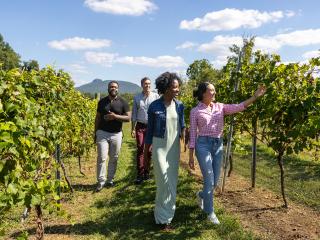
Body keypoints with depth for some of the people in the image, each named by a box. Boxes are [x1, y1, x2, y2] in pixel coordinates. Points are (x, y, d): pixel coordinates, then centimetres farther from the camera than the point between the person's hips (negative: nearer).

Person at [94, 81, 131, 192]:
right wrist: (95, 133, 9)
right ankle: (101, 181, 7)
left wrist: (115, 116, -19)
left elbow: (128, 118, -5)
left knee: (114, 158, 8)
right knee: (101, 158, -3)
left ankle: (110, 179, 22)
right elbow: (97, 118, 10)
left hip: (116, 134, 0)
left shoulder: (123, 102, -1)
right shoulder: (102, 102, 4)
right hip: (102, 133, 0)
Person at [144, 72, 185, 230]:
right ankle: (164, 217, 15)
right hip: (159, 145, -4)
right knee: (164, 181, -4)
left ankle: (164, 211, 35)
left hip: (174, 146, 4)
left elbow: (182, 125, 10)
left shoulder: (179, 105, 0)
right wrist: (145, 151, 2)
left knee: (172, 180, 13)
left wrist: (184, 134, -9)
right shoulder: (154, 107, -10)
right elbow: (150, 130, -2)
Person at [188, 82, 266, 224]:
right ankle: (210, 212, 20)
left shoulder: (220, 107, 9)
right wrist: (191, 156, -2)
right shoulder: (195, 111, -2)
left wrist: (255, 96, -12)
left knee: (215, 181, 11)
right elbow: (193, 134, -1)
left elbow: (238, 107, -3)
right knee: (209, 180, -2)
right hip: (203, 145, -4)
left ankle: (201, 195, 43)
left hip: (218, 145, 5)